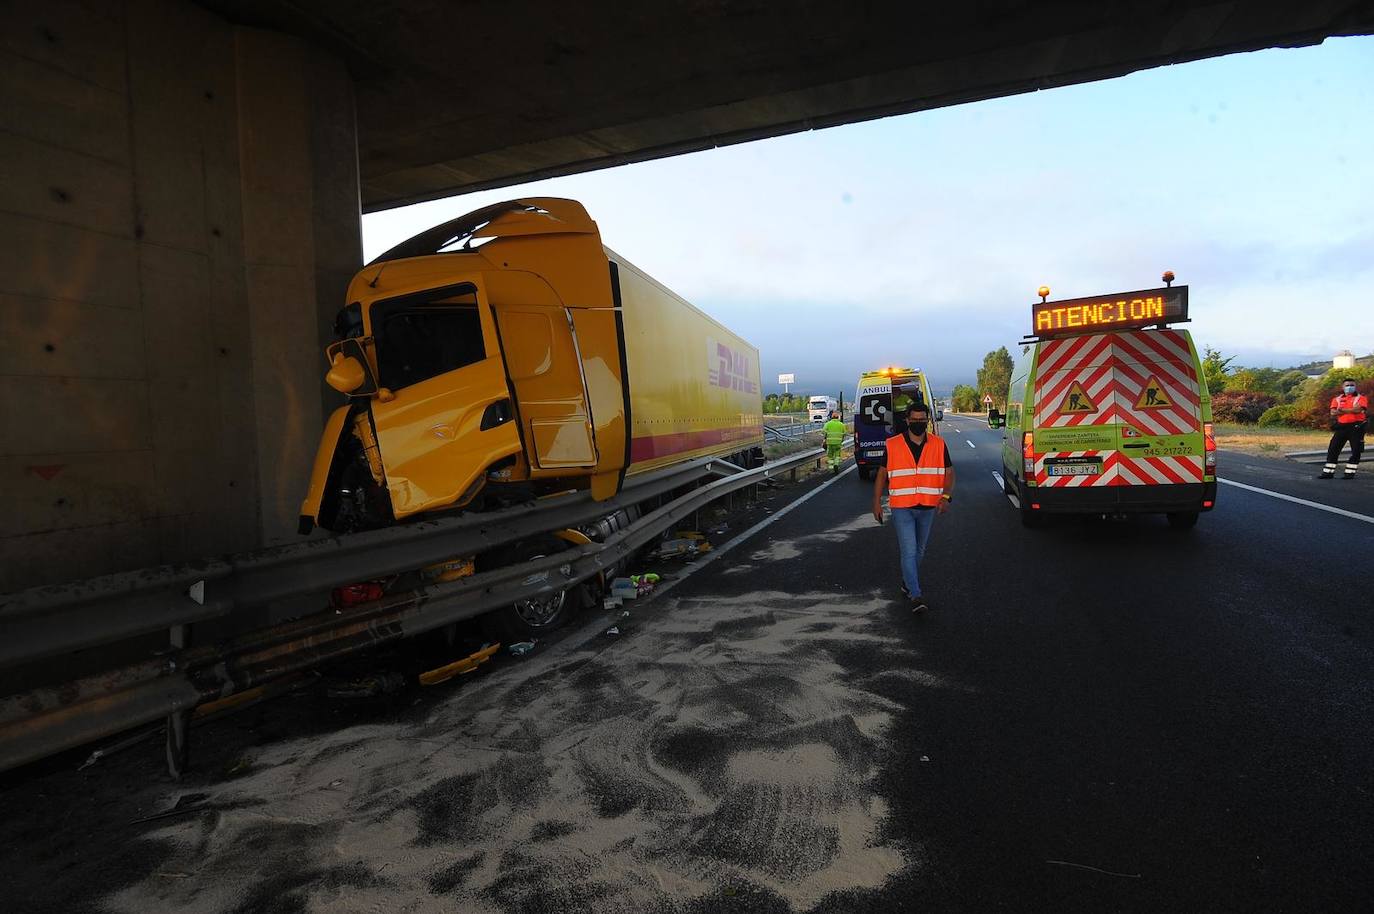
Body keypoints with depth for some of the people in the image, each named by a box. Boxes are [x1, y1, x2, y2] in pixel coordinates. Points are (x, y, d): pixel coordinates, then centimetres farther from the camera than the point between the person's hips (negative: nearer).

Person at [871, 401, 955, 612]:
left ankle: (908, 584, 35)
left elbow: (949, 472, 6)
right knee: (909, 551, -10)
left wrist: (946, 496, -11)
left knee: (919, 550, 16)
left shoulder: (938, 444, 2)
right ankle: (916, 596, -10)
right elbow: (882, 474, 4)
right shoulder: (892, 445, -4)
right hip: (901, 507, -3)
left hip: (928, 507, 3)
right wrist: (877, 502, 0)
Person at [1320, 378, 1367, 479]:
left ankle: (1350, 473, 5)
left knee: (1355, 451, -1)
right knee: (1333, 449, 0)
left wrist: (1341, 410, -9)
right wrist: (1352, 410, -12)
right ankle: (1328, 472, 4)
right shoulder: (1337, 399, 11)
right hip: (1341, 427, 3)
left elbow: (1359, 409, -17)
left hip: (1356, 427, -3)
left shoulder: (1361, 398, 1)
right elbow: (1333, 412, -4)